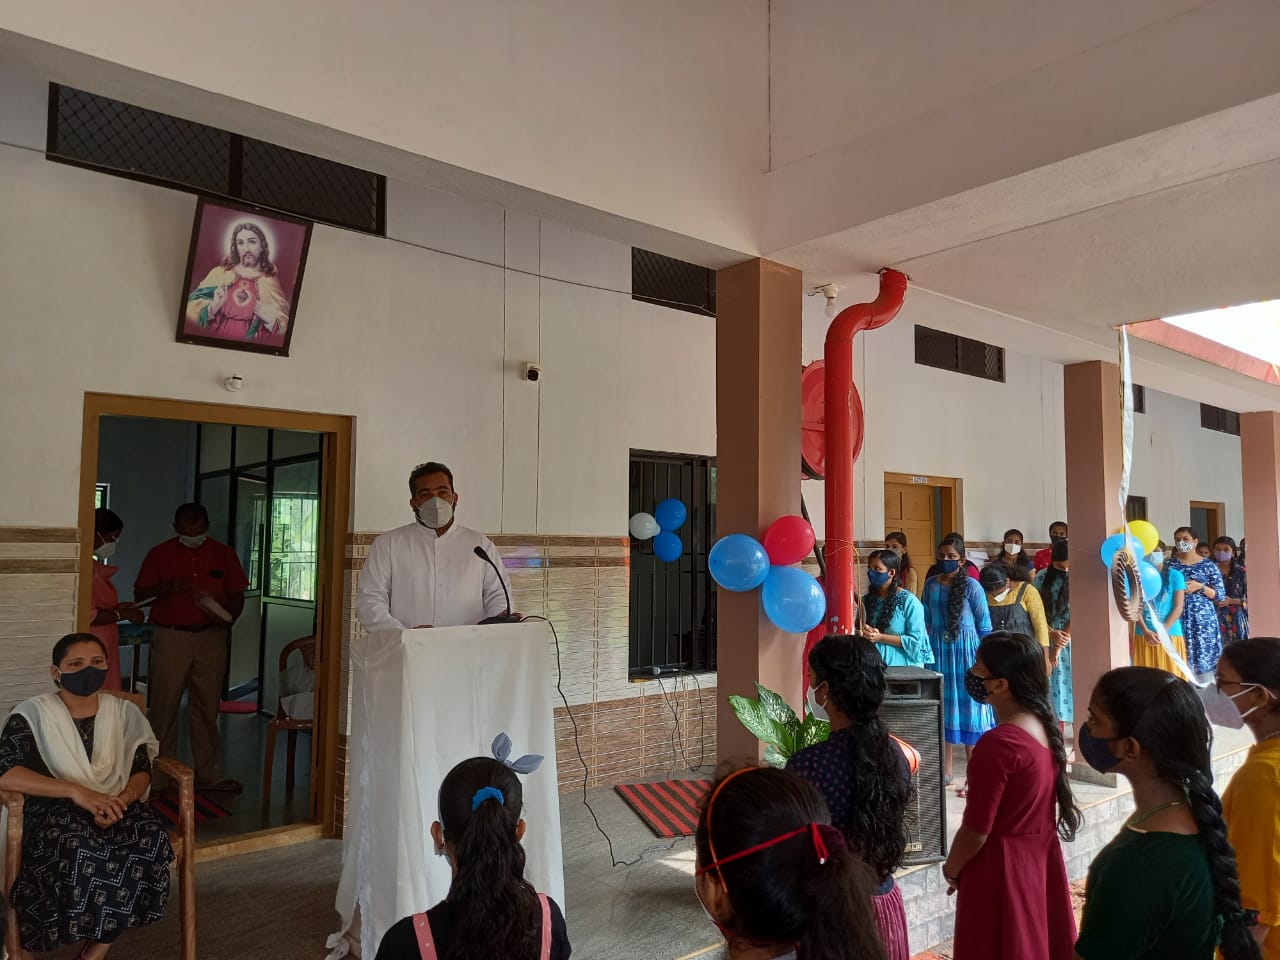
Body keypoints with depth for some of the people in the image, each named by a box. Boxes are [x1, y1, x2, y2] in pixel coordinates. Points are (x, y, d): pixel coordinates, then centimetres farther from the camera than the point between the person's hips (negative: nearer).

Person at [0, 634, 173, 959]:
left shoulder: (124, 712, 7)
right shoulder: (33, 714, -3)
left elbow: (142, 771, 6)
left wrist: (121, 801, -17)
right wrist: (76, 792, -24)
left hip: (116, 808, 3)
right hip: (54, 810, -3)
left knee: (151, 839, -28)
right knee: (75, 849, -36)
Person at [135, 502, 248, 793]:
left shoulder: (223, 554, 6)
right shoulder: (160, 554, 3)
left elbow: (237, 595, 9)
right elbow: (139, 593, 5)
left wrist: (227, 618, -11)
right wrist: (167, 588, -14)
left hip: (211, 638, 1)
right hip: (170, 638, -1)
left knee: (206, 708, 6)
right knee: (164, 707, 1)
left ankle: (207, 774, 14)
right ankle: (160, 775, 12)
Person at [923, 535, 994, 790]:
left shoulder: (970, 586, -7)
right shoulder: (930, 584, 5)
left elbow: (984, 625, -4)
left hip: (966, 653, -4)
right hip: (939, 652, 4)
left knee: (967, 706, -1)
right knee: (942, 705, 9)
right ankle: (946, 769, 21)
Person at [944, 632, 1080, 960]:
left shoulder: (997, 744, -27)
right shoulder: (1047, 726, -3)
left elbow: (975, 831, -19)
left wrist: (951, 869, -4)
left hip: (1002, 864, -7)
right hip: (1043, 854, 7)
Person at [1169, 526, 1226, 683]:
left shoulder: (1208, 565, 2)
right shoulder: (1170, 564, 7)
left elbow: (1220, 594, 1)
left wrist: (1200, 587, -12)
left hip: (1202, 619, -1)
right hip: (1179, 619, 1)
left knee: (1204, 656, -2)